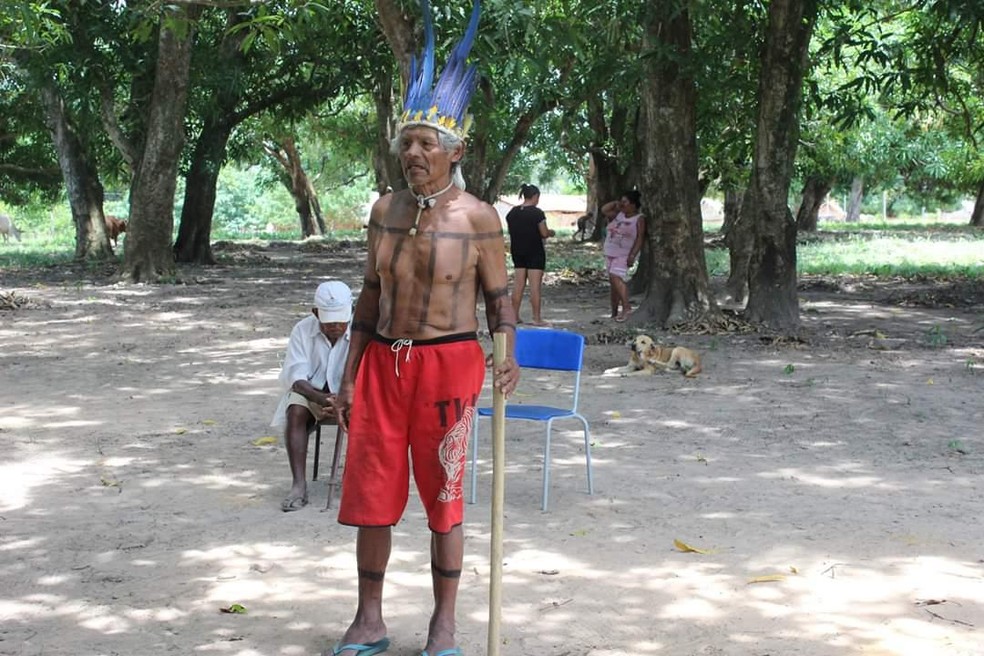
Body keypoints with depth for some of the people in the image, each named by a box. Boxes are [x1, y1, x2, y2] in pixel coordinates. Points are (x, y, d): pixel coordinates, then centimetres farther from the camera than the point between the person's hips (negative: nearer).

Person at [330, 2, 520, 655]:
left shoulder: (478, 217, -7)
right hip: (382, 362, 5)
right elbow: (372, 293, 13)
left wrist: (509, 356, -17)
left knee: (443, 498, 5)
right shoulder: (386, 210, 6)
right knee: (371, 492, 8)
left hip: (447, 363, -4)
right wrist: (351, 373, 12)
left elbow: (498, 295, 0)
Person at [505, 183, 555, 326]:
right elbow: (544, 233, -12)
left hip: (517, 251, 6)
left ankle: (515, 316, 12)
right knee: (535, 285, -3)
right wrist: (551, 232, 7)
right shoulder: (537, 213, -13)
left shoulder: (512, 212, 5)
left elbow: (511, 232, 10)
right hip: (535, 252, -6)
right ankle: (537, 318, -2)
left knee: (518, 284, 10)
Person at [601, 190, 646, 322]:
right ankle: (614, 313, 17)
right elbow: (604, 210, 14)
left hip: (624, 255, -7)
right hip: (610, 253, 7)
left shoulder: (639, 219, -7)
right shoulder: (618, 215, 12)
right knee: (614, 281, 10)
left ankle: (626, 307, -27)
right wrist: (616, 203, 8)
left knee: (616, 277, -25)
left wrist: (632, 255, -21)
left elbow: (640, 238, -13)